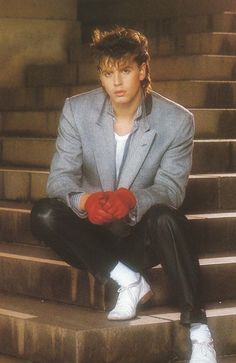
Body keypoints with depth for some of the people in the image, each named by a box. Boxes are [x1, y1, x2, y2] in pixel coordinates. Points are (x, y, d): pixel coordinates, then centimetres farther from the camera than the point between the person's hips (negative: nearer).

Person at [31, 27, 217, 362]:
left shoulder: (177, 120, -11)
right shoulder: (77, 110, -7)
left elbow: (171, 188, -17)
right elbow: (60, 176, -12)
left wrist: (134, 201, -41)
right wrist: (83, 201, -36)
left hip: (142, 234, -2)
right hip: (94, 232, 2)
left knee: (167, 219, -36)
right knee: (44, 215, -26)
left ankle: (198, 329, -26)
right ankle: (128, 280, -20)